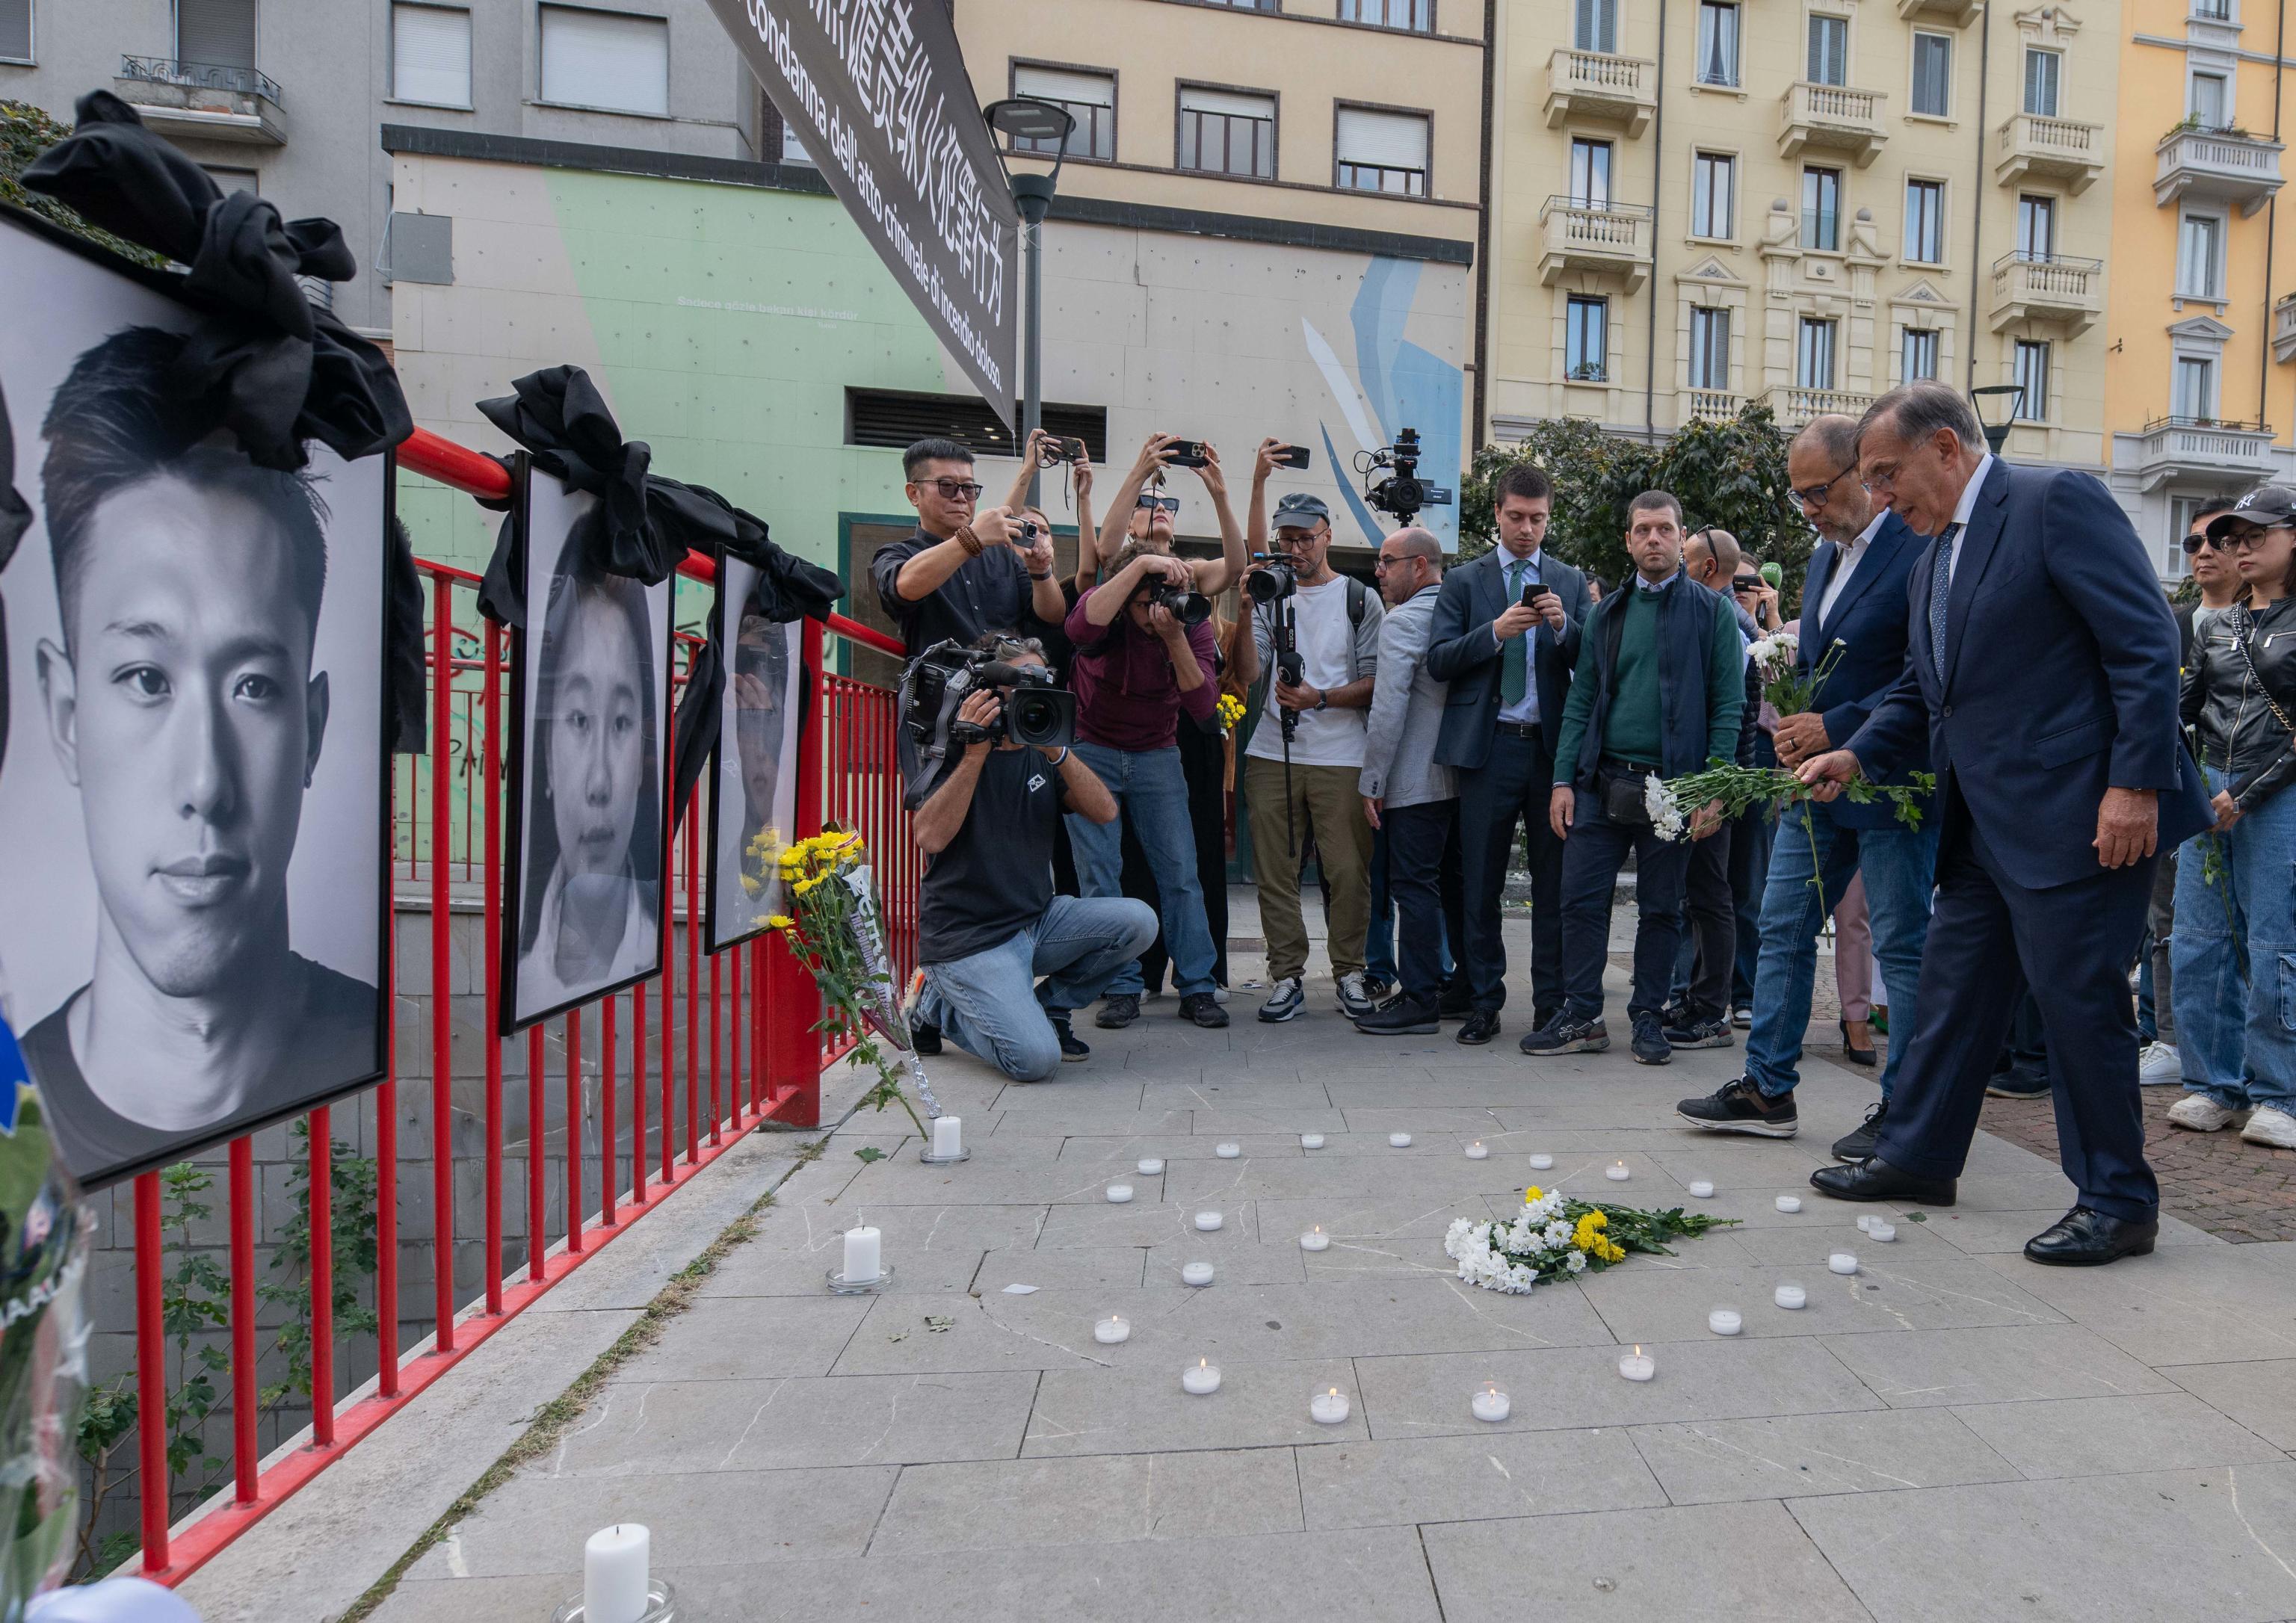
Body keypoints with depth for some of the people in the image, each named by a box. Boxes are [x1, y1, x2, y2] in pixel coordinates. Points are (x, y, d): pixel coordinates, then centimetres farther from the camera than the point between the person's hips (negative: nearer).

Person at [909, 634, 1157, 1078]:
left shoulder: (1040, 753, 9)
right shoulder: (952, 748, -9)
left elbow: (1105, 813, -6)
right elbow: (930, 838, -26)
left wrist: (1057, 750, -19)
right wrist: (975, 753, -27)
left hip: (1037, 921, 6)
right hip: (967, 938, -6)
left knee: (1137, 921, -13)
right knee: (1036, 1058, -22)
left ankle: (1048, 1007, 7)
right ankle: (939, 1005, 7)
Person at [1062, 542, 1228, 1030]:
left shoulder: (1192, 622, -11)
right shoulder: (1104, 608, -16)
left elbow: (1203, 707, -21)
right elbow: (1080, 629, -43)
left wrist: (1175, 638, -32)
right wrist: (1140, 563, -44)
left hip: (1157, 756, 2)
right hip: (1091, 753, -1)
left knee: (1181, 873, -2)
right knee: (1100, 876, -5)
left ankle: (1197, 987, 7)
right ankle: (1122, 989, 5)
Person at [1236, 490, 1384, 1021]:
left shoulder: (1361, 599, 8)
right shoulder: (1270, 595, 13)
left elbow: (1376, 683, 1)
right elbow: (1249, 673, 1)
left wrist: (1320, 698, -13)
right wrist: (1245, 611, -11)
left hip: (1341, 758, -2)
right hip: (1272, 755, 2)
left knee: (1348, 871, -2)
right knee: (1275, 872, 3)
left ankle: (1349, 972, 13)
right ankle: (1287, 975, 12)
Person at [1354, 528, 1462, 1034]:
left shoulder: (1401, 622, -12)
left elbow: (1388, 710, -18)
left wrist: (1372, 783, -12)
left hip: (1416, 781, -9)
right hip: (1463, 776, 9)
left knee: (1415, 887, -4)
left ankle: (1418, 1000, 0)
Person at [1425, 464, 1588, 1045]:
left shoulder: (1570, 582, 12)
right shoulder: (1464, 581, 7)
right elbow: (1438, 660, -3)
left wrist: (1564, 627, -13)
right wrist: (1496, 631, -15)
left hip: (1552, 746, 1)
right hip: (1488, 748, -1)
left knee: (1554, 883, 5)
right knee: (1481, 884, 4)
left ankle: (1552, 1005, 15)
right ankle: (1484, 1004, 15)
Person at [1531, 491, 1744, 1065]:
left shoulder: (1712, 611, 2)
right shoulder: (1606, 613, 12)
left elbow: (1728, 705, -2)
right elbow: (1581, 701, 10)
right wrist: (1563, 779, 1)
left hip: (1671, 783, -2)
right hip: (1602, 781, 3)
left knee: (1661, 909, 7)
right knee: (1581, 899, 0)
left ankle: (1648, 1018, 19)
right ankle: (1581, 1017, 11)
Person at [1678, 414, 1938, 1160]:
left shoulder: (1922, 551, -13)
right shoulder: (1824, 556, 14)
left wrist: (1837, 727, -20)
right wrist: (1797, 719, 3)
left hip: (1890, 786, -8)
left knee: (1902, 944, 3)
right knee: (1783, 928, 10)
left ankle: (1904, 1110, 16)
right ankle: (1768, 1089, 20)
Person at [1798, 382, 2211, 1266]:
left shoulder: (2059, 501, -9)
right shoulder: (1936, 555, 17)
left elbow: (2146, 643, -15)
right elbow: (1922, 689, 21)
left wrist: (2135, 783, -20)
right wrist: (1856, 753, 3)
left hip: (2075, 816, -9)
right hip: (1982, 822, 9)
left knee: (2079, 996, -1)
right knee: (1951, 988, 14)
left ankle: (2118, 1202, 16)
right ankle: (1916, 1156, 28)